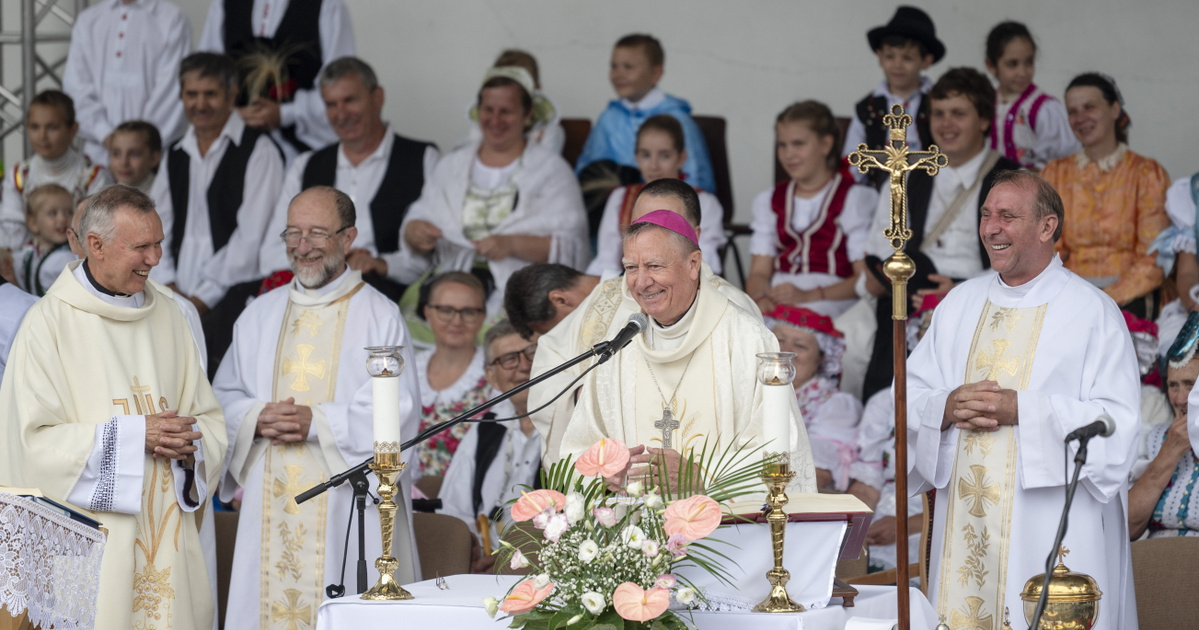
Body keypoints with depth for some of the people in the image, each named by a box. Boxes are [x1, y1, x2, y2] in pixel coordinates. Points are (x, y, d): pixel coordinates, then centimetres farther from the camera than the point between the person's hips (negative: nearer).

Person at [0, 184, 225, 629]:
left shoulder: (166, 316, 13)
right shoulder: (49, 322, -5)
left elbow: (209, 417, 14)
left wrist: (190, 445, -8)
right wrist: (133, 436, -16)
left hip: (167, 540, 5)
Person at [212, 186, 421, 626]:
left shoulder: (379, 317, 0)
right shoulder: (260, 316, 14)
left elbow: (398, 412, -8)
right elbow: (223, 399, 15)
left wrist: (318, 423, -17)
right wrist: (258, 419, -7)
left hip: (348, 504, -4)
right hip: (270, 504, 4)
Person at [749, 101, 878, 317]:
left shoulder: (855, 198, 9)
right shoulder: (769, 201, 26)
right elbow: (759, 272, 14)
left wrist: (809, 295, -18)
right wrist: (761, 298, -12)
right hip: (775, 302, 5)